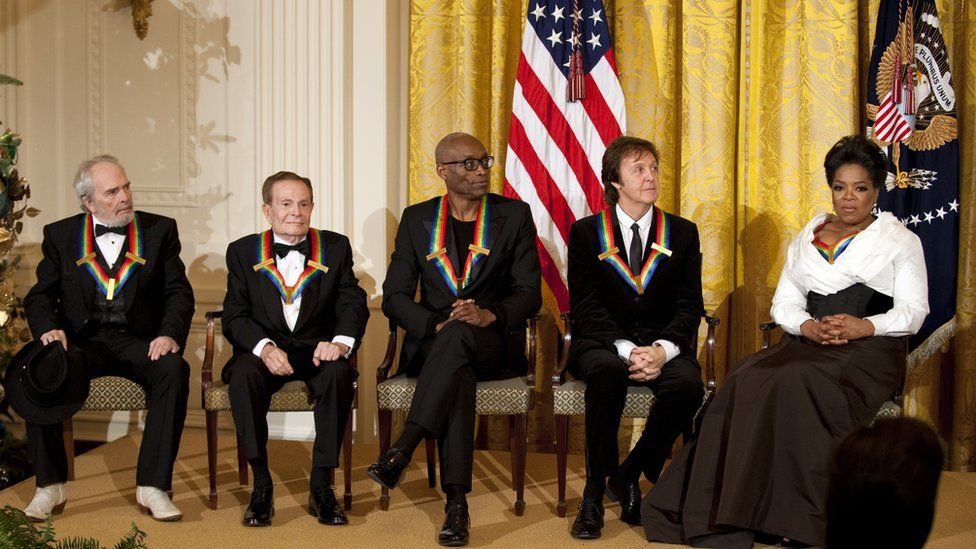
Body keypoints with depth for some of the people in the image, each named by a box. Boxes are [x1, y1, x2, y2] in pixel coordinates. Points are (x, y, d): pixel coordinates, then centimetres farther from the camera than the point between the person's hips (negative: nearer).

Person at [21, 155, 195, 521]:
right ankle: (50, 486, -18)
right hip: (82, 343, 1)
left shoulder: (160, 230, 11)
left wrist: (170, 334, -15)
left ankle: (152, 485, -27)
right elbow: (40, 296, 9)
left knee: (174, 369, -33)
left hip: (139, 342, 0)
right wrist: (48, 328, -14)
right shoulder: (61, 235, 13)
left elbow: (179, 293, 4)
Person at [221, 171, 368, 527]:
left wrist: (341, 342, -23)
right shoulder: (243, 252, 7)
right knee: (243, 374, -34)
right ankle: (261, 485, -23)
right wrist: (265, 347, -23)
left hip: (317, 350, 0)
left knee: (338, 373, -33)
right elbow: (235, 316, -2)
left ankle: (321, 485, -24)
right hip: (264, 350, 0)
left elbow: (353, 302, 0)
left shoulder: (335, 247, 10)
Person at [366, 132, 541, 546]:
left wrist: (489, 314, -21)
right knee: (458, 374, -36)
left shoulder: (514, 215, 7)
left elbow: (530, 293, 1)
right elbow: (394, 297, 3)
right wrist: (438, 324, -17)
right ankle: (456, 502, -41)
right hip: (432, 343, 1)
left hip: (494, 345, 0)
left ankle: (402, 450, -43)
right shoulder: (417, 219, 10)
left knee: (459, 336, -38)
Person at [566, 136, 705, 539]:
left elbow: (689, 305, 3)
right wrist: (626, 349, -21)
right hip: (602, 343, -2)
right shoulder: (586, 232, 6)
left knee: (688, 384, -32)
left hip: (662, 344, 2)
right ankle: (595, 490, -23)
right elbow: (586, 307, -4)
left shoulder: (683, 233, 11)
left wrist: (663, 349, -17)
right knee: (607, 371, -38)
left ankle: (630, 474, -9)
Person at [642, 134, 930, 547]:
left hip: (871, 348, -4)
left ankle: (793, 516, -31)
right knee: (747, 381, -28)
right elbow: (784, 302, 14)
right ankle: (730, 515, -30)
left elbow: (913, 311, 3)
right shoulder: (808, 237, 22)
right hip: (809, 343, 4)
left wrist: (865, 326, -15)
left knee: (794, 383, -35)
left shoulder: (899, 239, 11)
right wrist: (807, 326, -8)